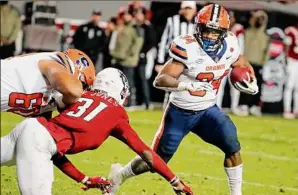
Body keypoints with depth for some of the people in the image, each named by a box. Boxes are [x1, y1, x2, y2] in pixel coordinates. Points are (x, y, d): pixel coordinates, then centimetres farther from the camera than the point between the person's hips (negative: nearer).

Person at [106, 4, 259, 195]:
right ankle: (119, 175, 33)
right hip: (180, 112, -4)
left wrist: (250, 81, -6)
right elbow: (159, 80, -31)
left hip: (208, 110, 4)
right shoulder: (188, 48, -25)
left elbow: (244, 65, 15)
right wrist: (186, 85, -48)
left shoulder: (229, 48, -9)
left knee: (232, 147, -18)